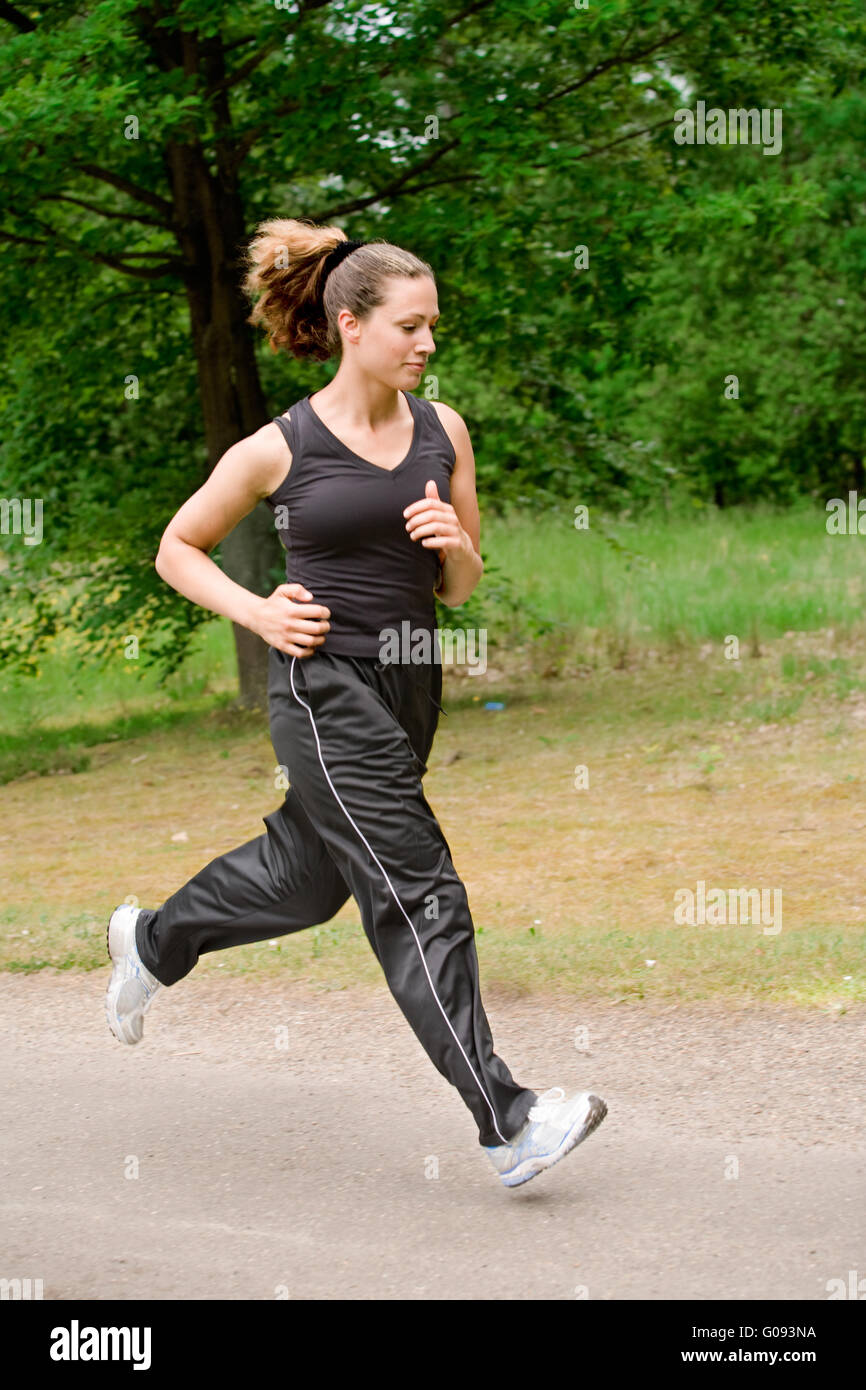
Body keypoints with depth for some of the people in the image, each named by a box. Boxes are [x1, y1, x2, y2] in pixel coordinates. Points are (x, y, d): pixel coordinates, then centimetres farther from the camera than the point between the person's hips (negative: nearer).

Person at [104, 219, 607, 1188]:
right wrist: (256, 611, -10)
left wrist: (455, 545, -12)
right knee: (420, 897, -9)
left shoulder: (442, 431, 4)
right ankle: (503, 1123, -7)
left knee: (306, 876, 21)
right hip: (324, 683, -6)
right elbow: (177, 550, 5)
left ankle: (152, 940, 49)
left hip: (408, 681, 6)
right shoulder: (280, 447, -8)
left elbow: (462, 588, 11)